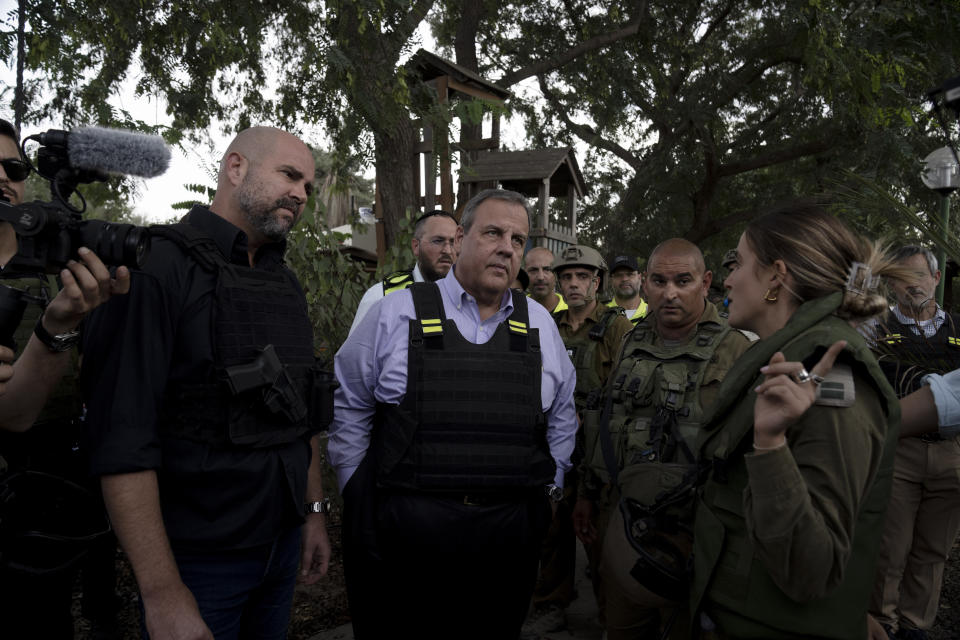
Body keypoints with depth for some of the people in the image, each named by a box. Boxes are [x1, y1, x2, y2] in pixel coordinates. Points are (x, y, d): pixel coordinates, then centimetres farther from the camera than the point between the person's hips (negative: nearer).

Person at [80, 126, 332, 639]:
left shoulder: (285, 283, 9)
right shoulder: (157, 266, -15)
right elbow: (122, 439, -21)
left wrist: (314, 512, 13)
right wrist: (162, 593, -21)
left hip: (281, 543, 7)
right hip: (196, 558, -7)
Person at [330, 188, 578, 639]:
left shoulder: (540, 325, 7)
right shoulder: (396, 314, -2)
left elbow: (562, 416, 17)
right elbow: (348, 407, 3)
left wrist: (550, 486, 12)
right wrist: (361, 497, 2)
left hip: (509, 535, 3)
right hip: (404, 534, -2)